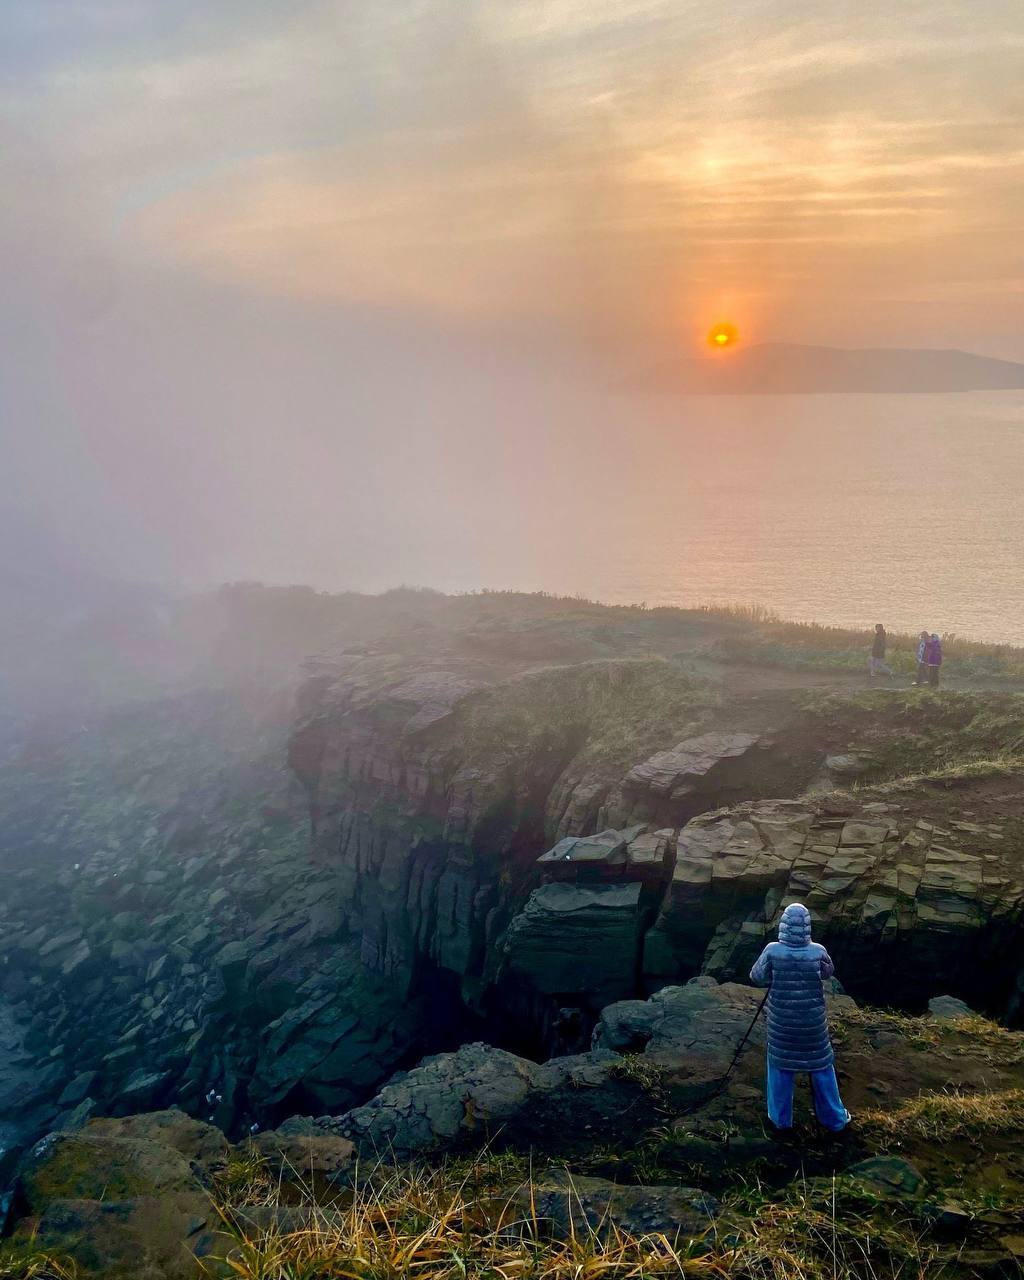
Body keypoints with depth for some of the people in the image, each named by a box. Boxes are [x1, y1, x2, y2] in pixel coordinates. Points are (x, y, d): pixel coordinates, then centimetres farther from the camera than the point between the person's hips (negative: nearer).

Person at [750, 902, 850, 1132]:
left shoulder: (772, 951, -18)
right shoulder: (818, 952, -16)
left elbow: (756, 978, -4)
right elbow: (829, 971, 6)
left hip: (781, 1023, 0)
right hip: (813, 1023, 0)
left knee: (780, 1067, 16)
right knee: (821, 1067, 16)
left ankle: (780, 1118, 28)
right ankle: (835, 1118, 30)